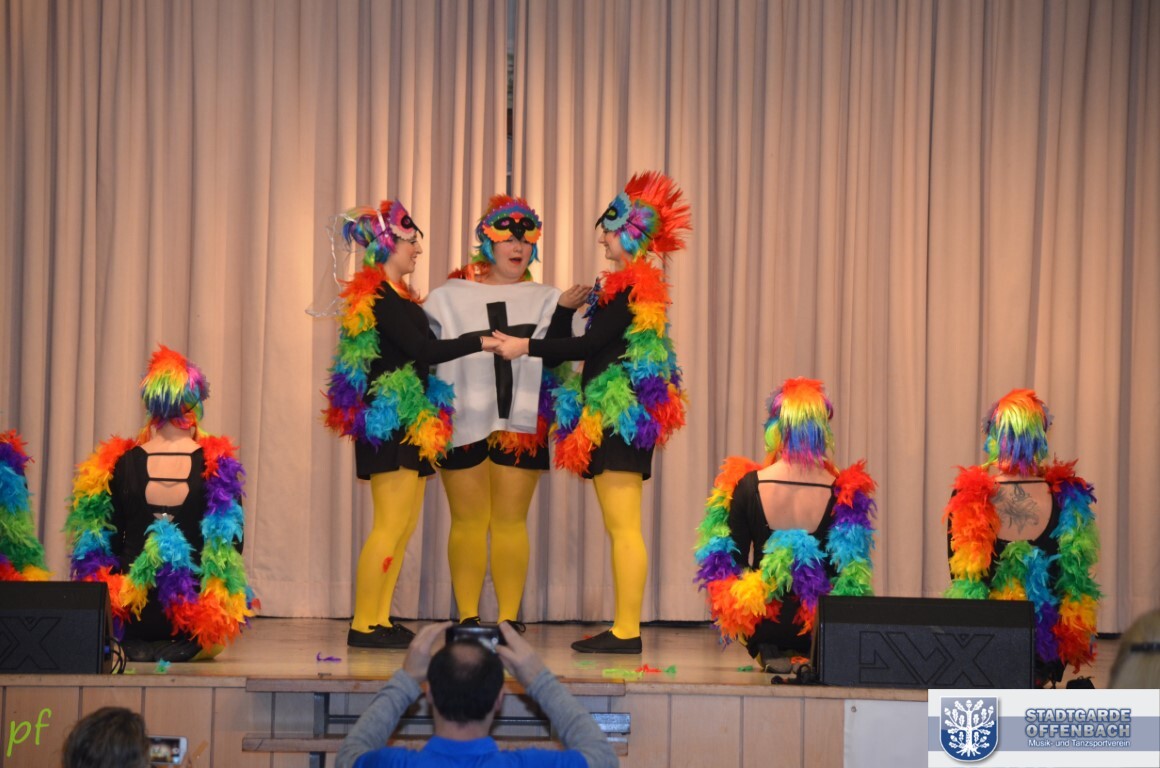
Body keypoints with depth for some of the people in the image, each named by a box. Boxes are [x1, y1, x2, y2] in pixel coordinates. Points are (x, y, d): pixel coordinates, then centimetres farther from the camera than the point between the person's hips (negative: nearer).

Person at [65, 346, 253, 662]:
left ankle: (136, 647, 6)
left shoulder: (120, 465, -5)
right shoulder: (217, 465, -8)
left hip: (131, 612, 2)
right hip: (193, 615, -2)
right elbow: (232, 542, -2)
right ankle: (182, 648, 2)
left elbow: (107, 542, 3)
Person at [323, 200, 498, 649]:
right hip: (389, 422, -10)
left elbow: (421, 348, 15)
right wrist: (481, 343, -21)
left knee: (404, 525, 9)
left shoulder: (395, 296, 18)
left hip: (408, 422, 10)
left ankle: (379, 620, 12)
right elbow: (422, 350, -21)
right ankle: (363, 625, -7)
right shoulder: (376, 298, -13)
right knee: (391, 525, -10)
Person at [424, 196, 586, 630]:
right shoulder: (450, 297, 8)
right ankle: (467, 618, 6)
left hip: (520, 425, 1)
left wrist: (564, 312, -18)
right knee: (468, 522, 2)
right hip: (462, 422, -1)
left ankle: (509, 618, 5)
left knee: (510, 523, 2)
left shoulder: (544, 300, 10)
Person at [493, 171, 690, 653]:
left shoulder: (631, 291, -13)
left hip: (622, 418, -11)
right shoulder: (630, 288, 18)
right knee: (619, 528, 10)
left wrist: (526, 347, -14)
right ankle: (623, 629, 13)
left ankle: (627, 631, -9)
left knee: (624, 527, -10)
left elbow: (590, 344, -17)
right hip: (612, 420, 11)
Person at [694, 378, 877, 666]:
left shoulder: (748, 486, -11)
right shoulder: (843, 492, -12)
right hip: (819, 625, -1)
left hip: (762, 620, 1)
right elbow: (850, 575, -2)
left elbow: (727, 561, -1)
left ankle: (770, 652, 5)